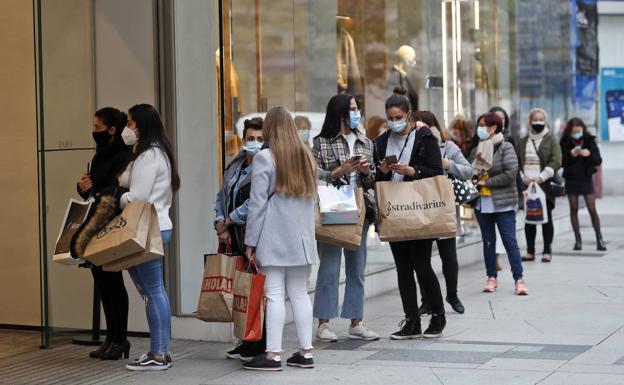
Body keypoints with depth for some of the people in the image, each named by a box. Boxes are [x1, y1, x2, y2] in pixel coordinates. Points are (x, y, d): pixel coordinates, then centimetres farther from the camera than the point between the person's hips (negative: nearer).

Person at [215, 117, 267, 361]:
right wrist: (220, 222, 3)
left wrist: (228, 221, -9)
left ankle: (261, 345, 4)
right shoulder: (235, 167, 15)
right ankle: (248, 341, 20)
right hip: (234, 238, 8)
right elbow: (222, 196, 19)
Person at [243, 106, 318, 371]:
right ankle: (306, 352, 12)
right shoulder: (306, 157, 12)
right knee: (299, 292, 10)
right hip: (301, 237, 6)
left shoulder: (264, 158, -8)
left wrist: (251, 241, -5)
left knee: (275, 294, -5)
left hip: (274, 238, -6)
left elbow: (257, 203, -10)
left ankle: (273, 355, -5)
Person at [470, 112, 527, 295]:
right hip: (482, 203, 5)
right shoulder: (476, 150, 10)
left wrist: (486, 182, -13)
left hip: (503, 203, -5)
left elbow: (511, 173, -16)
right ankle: (491, 277, 19)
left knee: (510, 241, -5)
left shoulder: (505, 147, -6)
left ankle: (519, 279, -1)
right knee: (488, 242, 11)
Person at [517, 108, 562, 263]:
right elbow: (516, 163, 11)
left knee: (546, 218, -1)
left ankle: (547, 251, 5)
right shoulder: (522, 142, 14)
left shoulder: (551, 141, 3)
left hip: (545, 186, -3)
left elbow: (556, 162, -8)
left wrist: (541, 178, -18)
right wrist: (522, 177, -7)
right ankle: (530, 251, 11)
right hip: (526, 185, 3)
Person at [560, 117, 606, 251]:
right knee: (574, 210, 4)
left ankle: (599, 239, 2)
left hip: (586, 178, 0)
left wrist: (589, 154, -22)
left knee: (592, 209, -3)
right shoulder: (564, 142, -5)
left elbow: (598, 160, -3)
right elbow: (560, 162, -7)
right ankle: (577, 239, 11)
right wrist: (570, 155, -24)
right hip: (571, 179, 0)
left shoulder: (590, 140, -2)